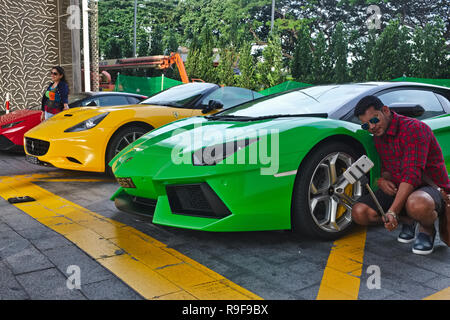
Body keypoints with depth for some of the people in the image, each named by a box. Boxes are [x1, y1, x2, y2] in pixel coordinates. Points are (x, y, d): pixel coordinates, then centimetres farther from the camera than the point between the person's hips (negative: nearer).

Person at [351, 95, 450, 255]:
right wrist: (383, 179, -9)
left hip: (432, 186, -7)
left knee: (417, 204, -44)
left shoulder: (414, 128, -20)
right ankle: (408, 220, 9)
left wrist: (392, 211, -36)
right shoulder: (378, 137, 8)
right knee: (359, 212, -13)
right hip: (398, 188, 7)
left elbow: (412, 174, -28)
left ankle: (427, 229, -6)